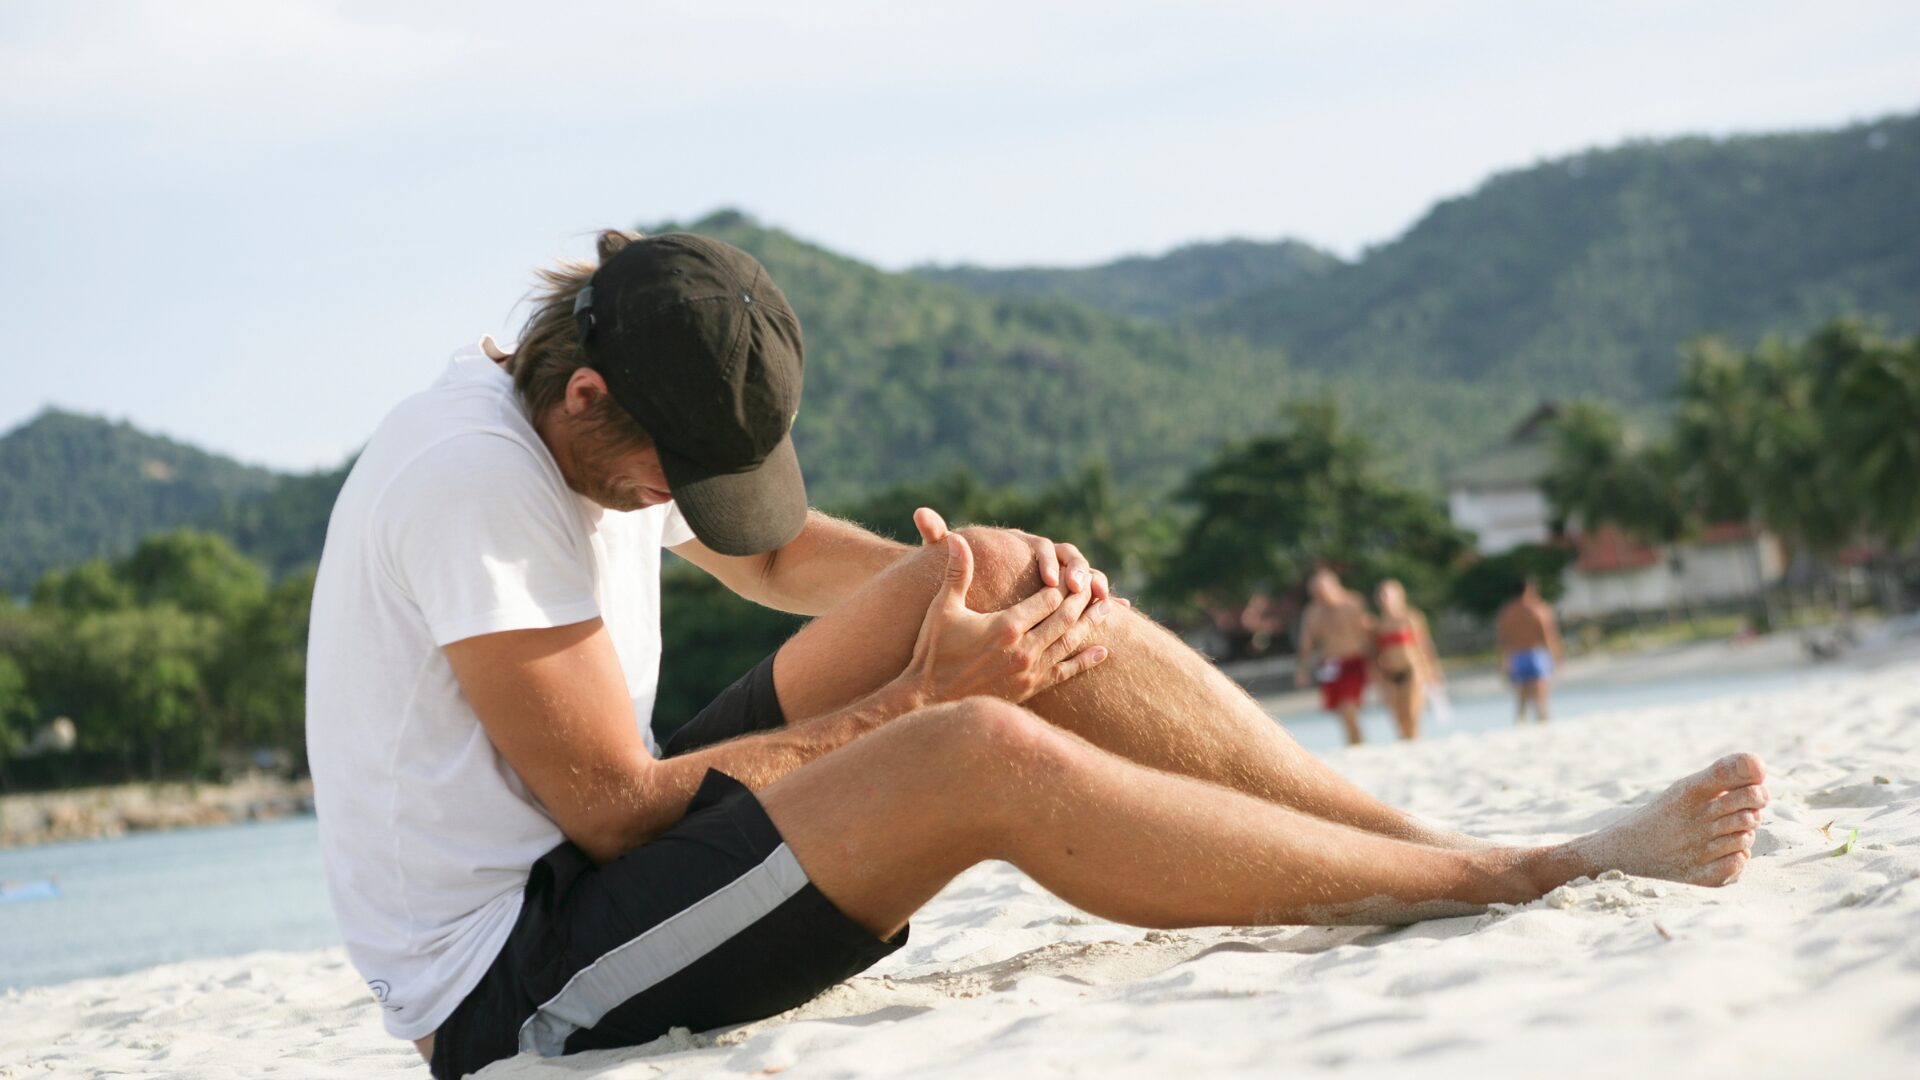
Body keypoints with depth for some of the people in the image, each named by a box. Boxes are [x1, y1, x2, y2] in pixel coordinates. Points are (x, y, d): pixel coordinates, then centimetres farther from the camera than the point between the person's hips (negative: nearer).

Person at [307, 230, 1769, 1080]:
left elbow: (771, 552, 23)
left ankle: (1426, 840, -6)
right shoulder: (477, 475, -21)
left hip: (591, 872, 9)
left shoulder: (616, 418, 7)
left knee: (999, 578, -3)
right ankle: (1537, 881, -21)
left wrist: (976, 565, 2)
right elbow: (613, 806, -21)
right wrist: (915, 701, -16)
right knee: (983, 757, -29)